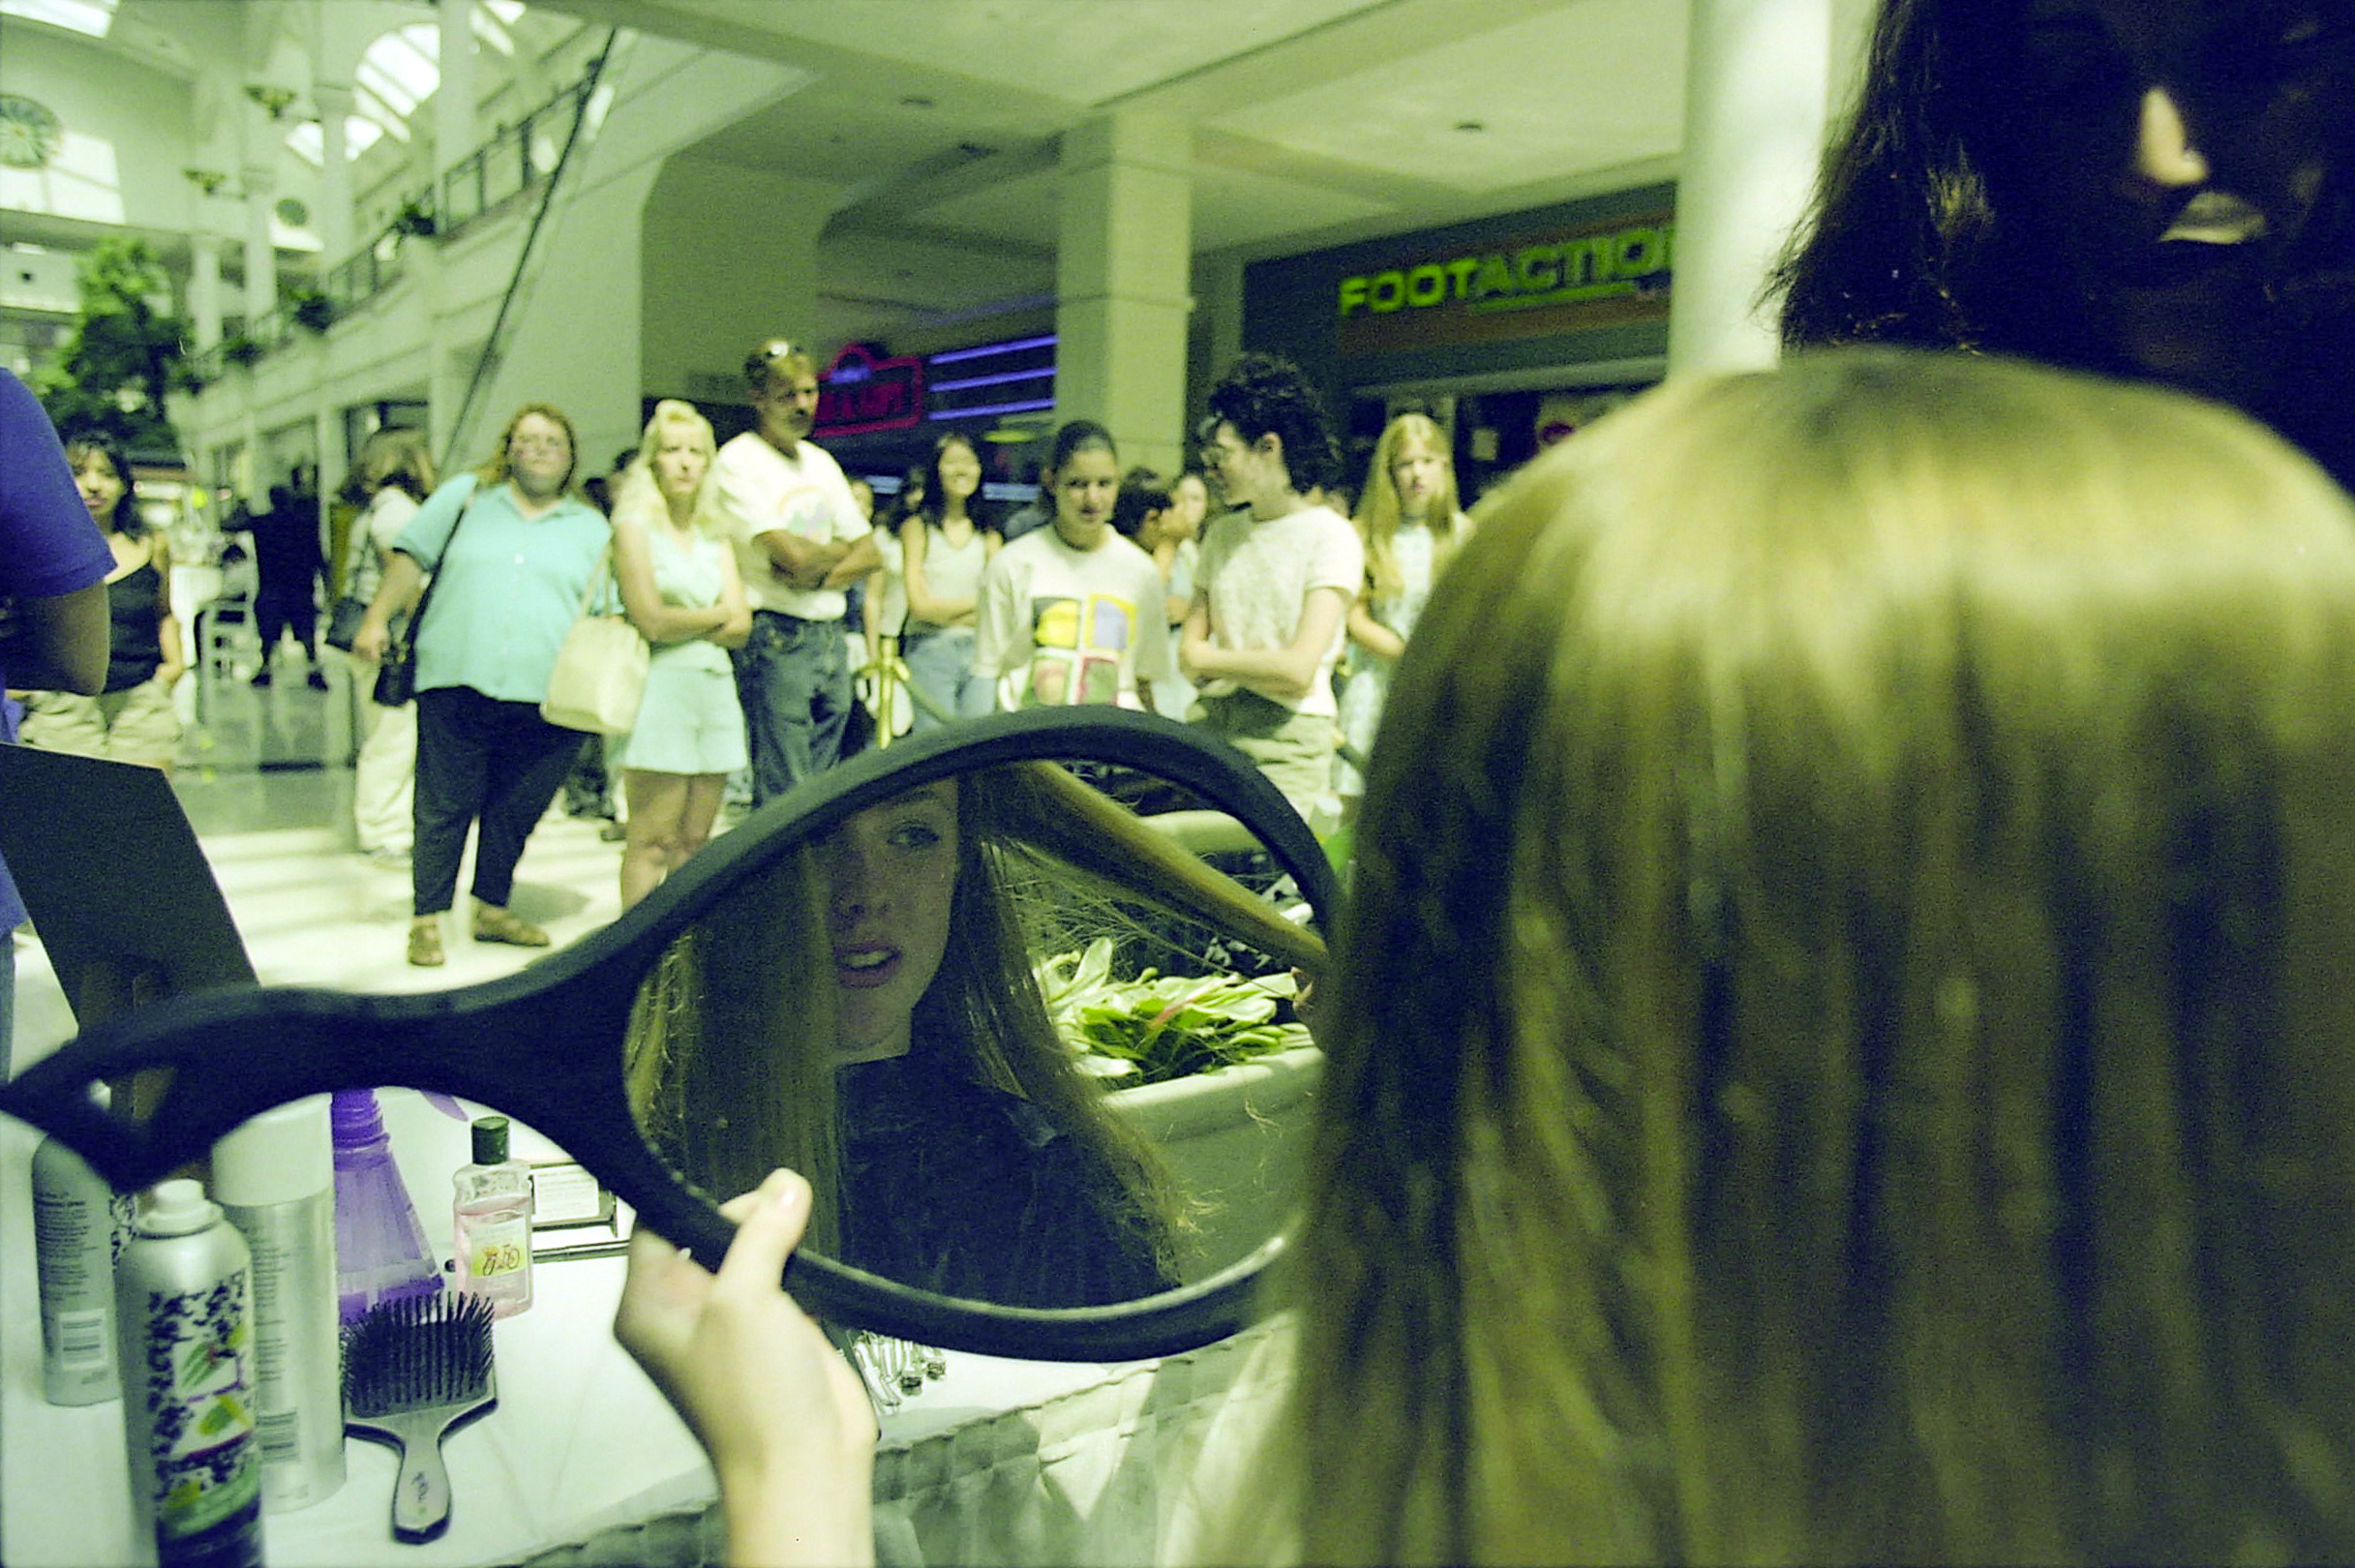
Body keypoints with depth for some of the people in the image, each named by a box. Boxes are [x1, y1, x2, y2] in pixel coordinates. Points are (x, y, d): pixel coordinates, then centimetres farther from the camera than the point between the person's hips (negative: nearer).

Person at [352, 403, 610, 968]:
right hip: (458, 686, -1)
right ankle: (427, 919, 10)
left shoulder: (592, 528, 15)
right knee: (444, 809, 1)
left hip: (546, 699, 1)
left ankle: (491, 908, 24)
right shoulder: (467, 496, 13)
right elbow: (412, 558, 13)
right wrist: (377, 617, 4)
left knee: (516, 811, 8)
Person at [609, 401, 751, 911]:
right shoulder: (634, 525, 1)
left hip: (716, 686, 6)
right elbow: (652, 621, -10)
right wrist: (716, 614, 4)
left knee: (694, 841, 5)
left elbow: (740, 625, 8)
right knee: (654, 840, -8)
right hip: (658, 684, -6)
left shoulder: (715, 534, 18)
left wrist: (684, 626, -6)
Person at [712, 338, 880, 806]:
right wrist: (839, 550, 3)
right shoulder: (737, 461, -6)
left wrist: (820, 575, -5)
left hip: (831, 638, 7)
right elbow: (790, 554, -18)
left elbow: (869, 553, 14)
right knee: (783, 799, -9)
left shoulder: (821, 463, 17)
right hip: (776, 639, -7)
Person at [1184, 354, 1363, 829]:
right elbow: (1189, 652, 14)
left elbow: (1298, 670, -13)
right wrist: (1256, 667, -5)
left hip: (1287, 740, -5)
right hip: (1208, 726, 5)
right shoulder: (1222, 533, 16)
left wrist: (1208, 659, 1)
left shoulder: (1330, 536, -4)